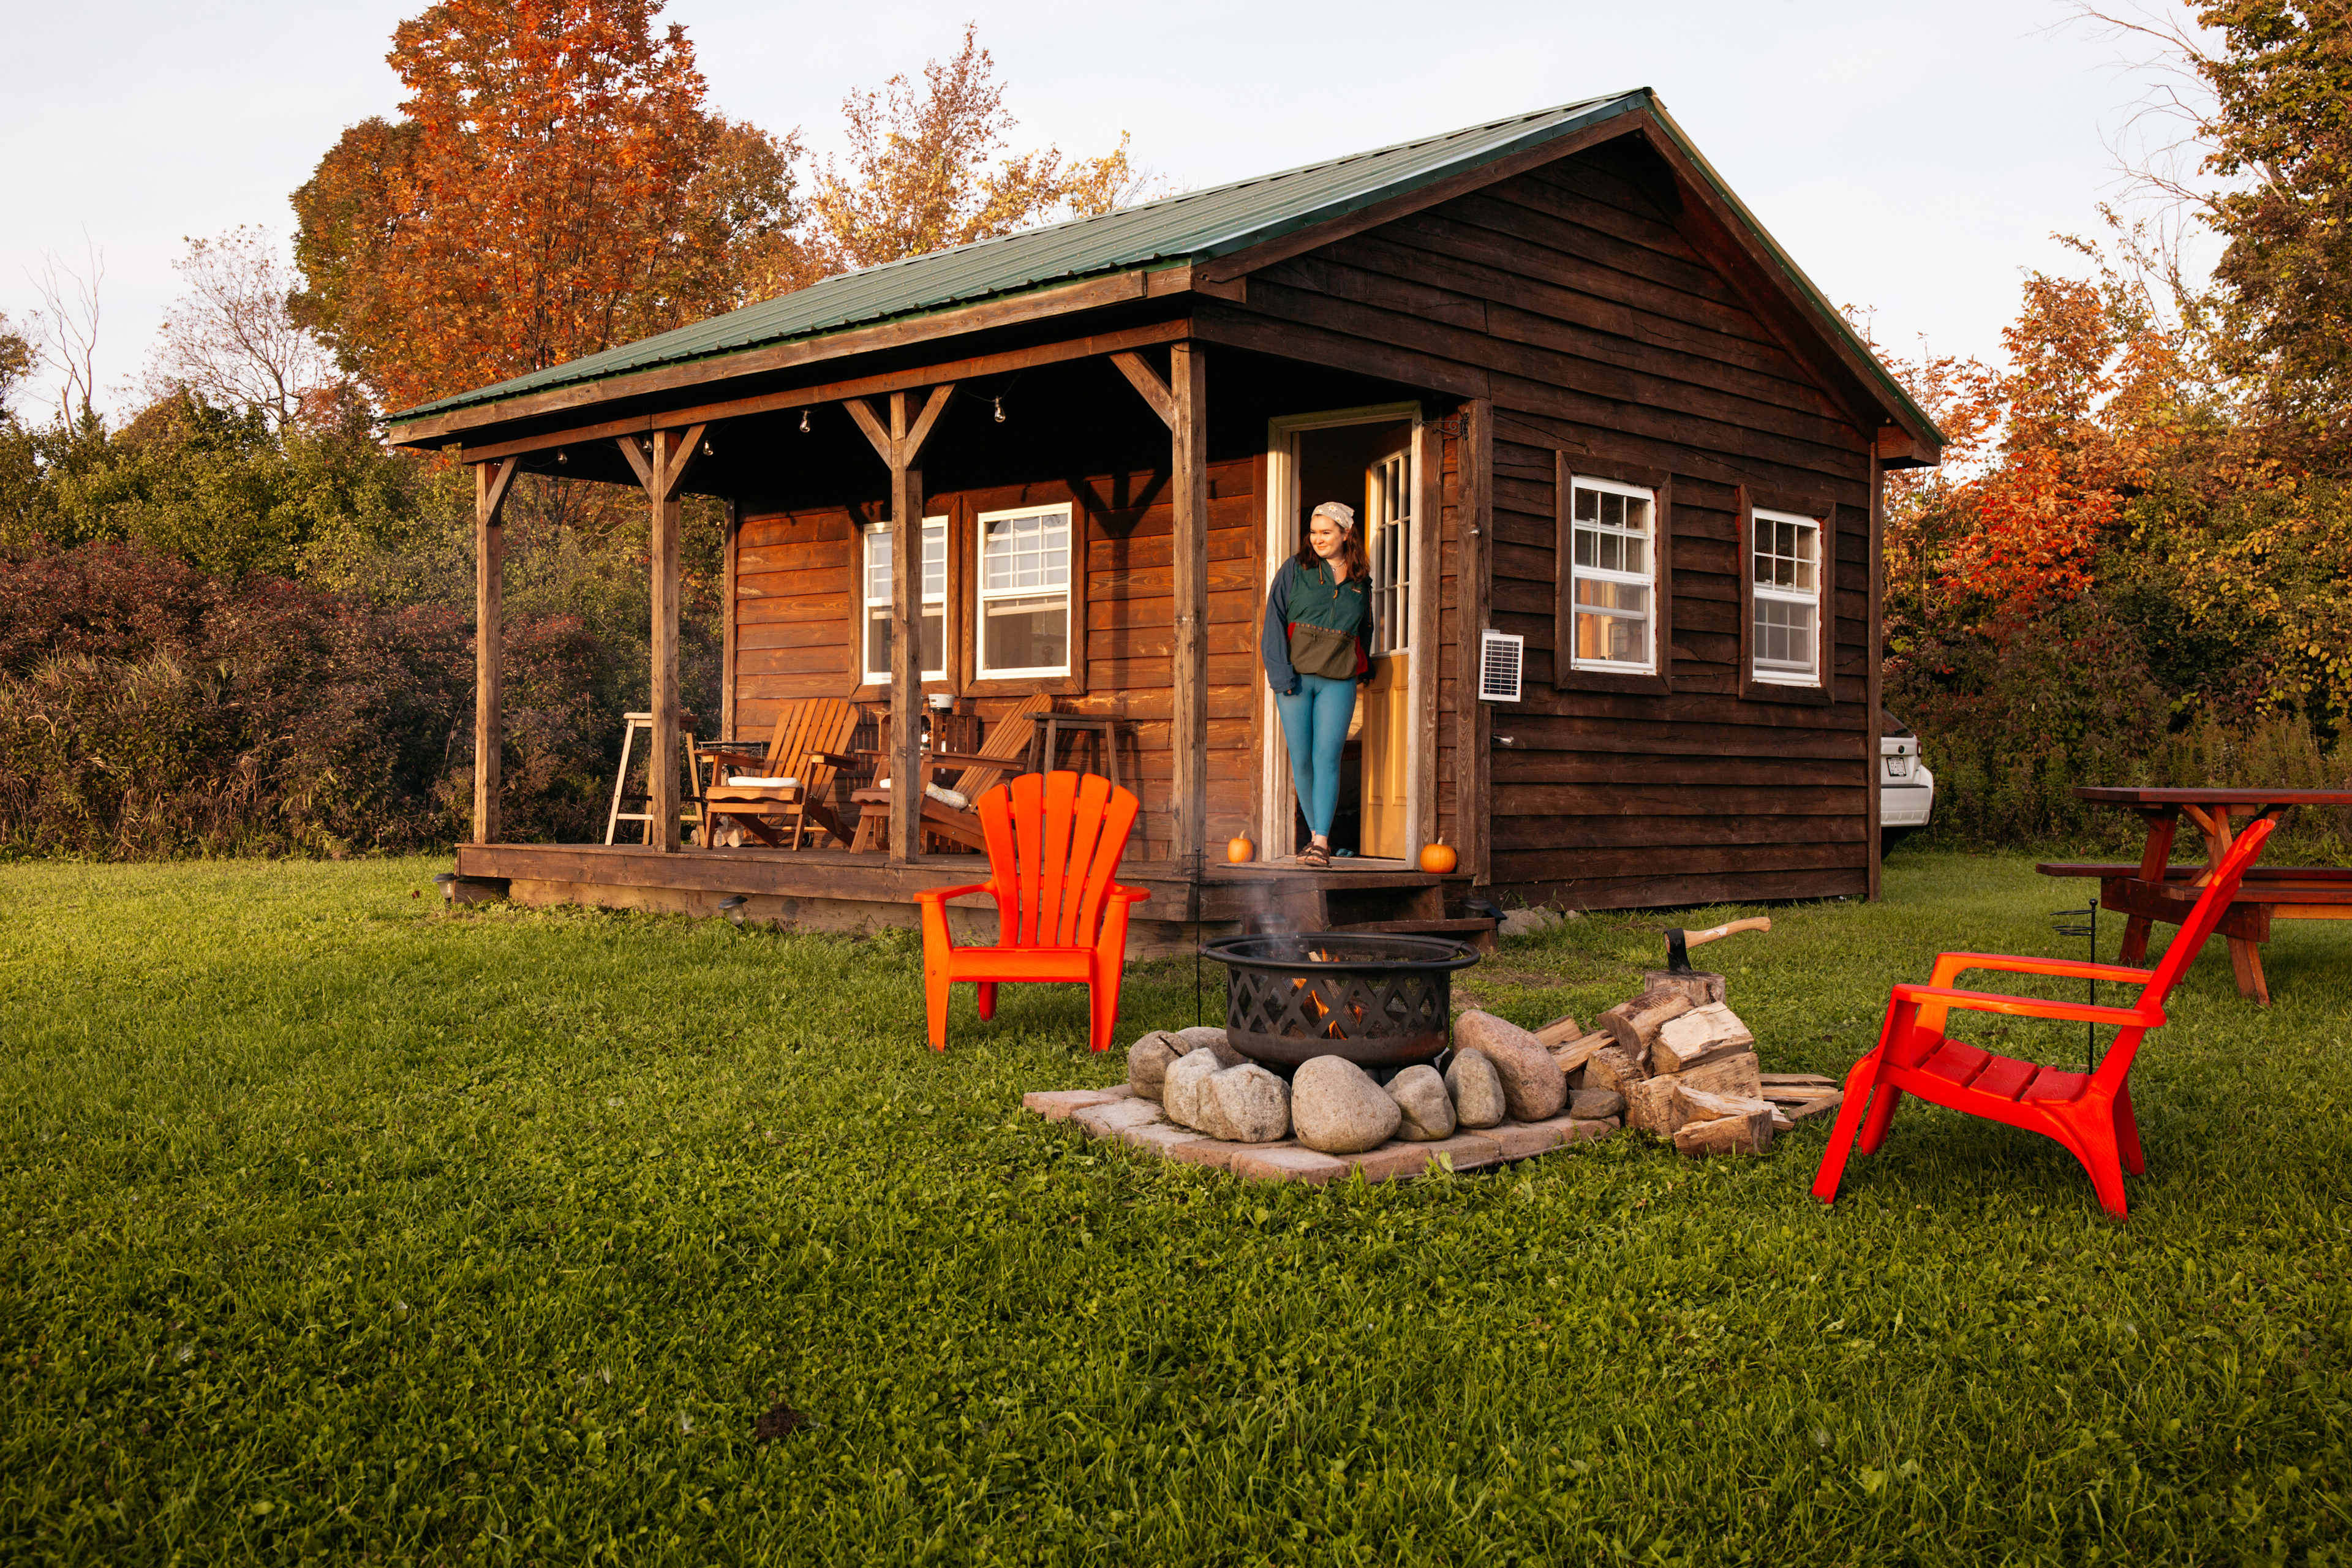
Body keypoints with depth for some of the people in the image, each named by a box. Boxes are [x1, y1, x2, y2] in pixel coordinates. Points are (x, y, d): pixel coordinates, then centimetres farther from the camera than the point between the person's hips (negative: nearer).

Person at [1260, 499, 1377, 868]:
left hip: (1338, 681, 0)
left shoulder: (1361, 582, 11)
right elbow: (1275, 620, -1)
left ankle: (1321, 842, -9)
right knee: (1301, 759, 1)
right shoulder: (1295, 570, 4)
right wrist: (1280, 671, -11)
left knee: (1327, 757, -9)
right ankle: (1316, 834, 15)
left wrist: (1364, 668, 19)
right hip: (1295, 677, 0)